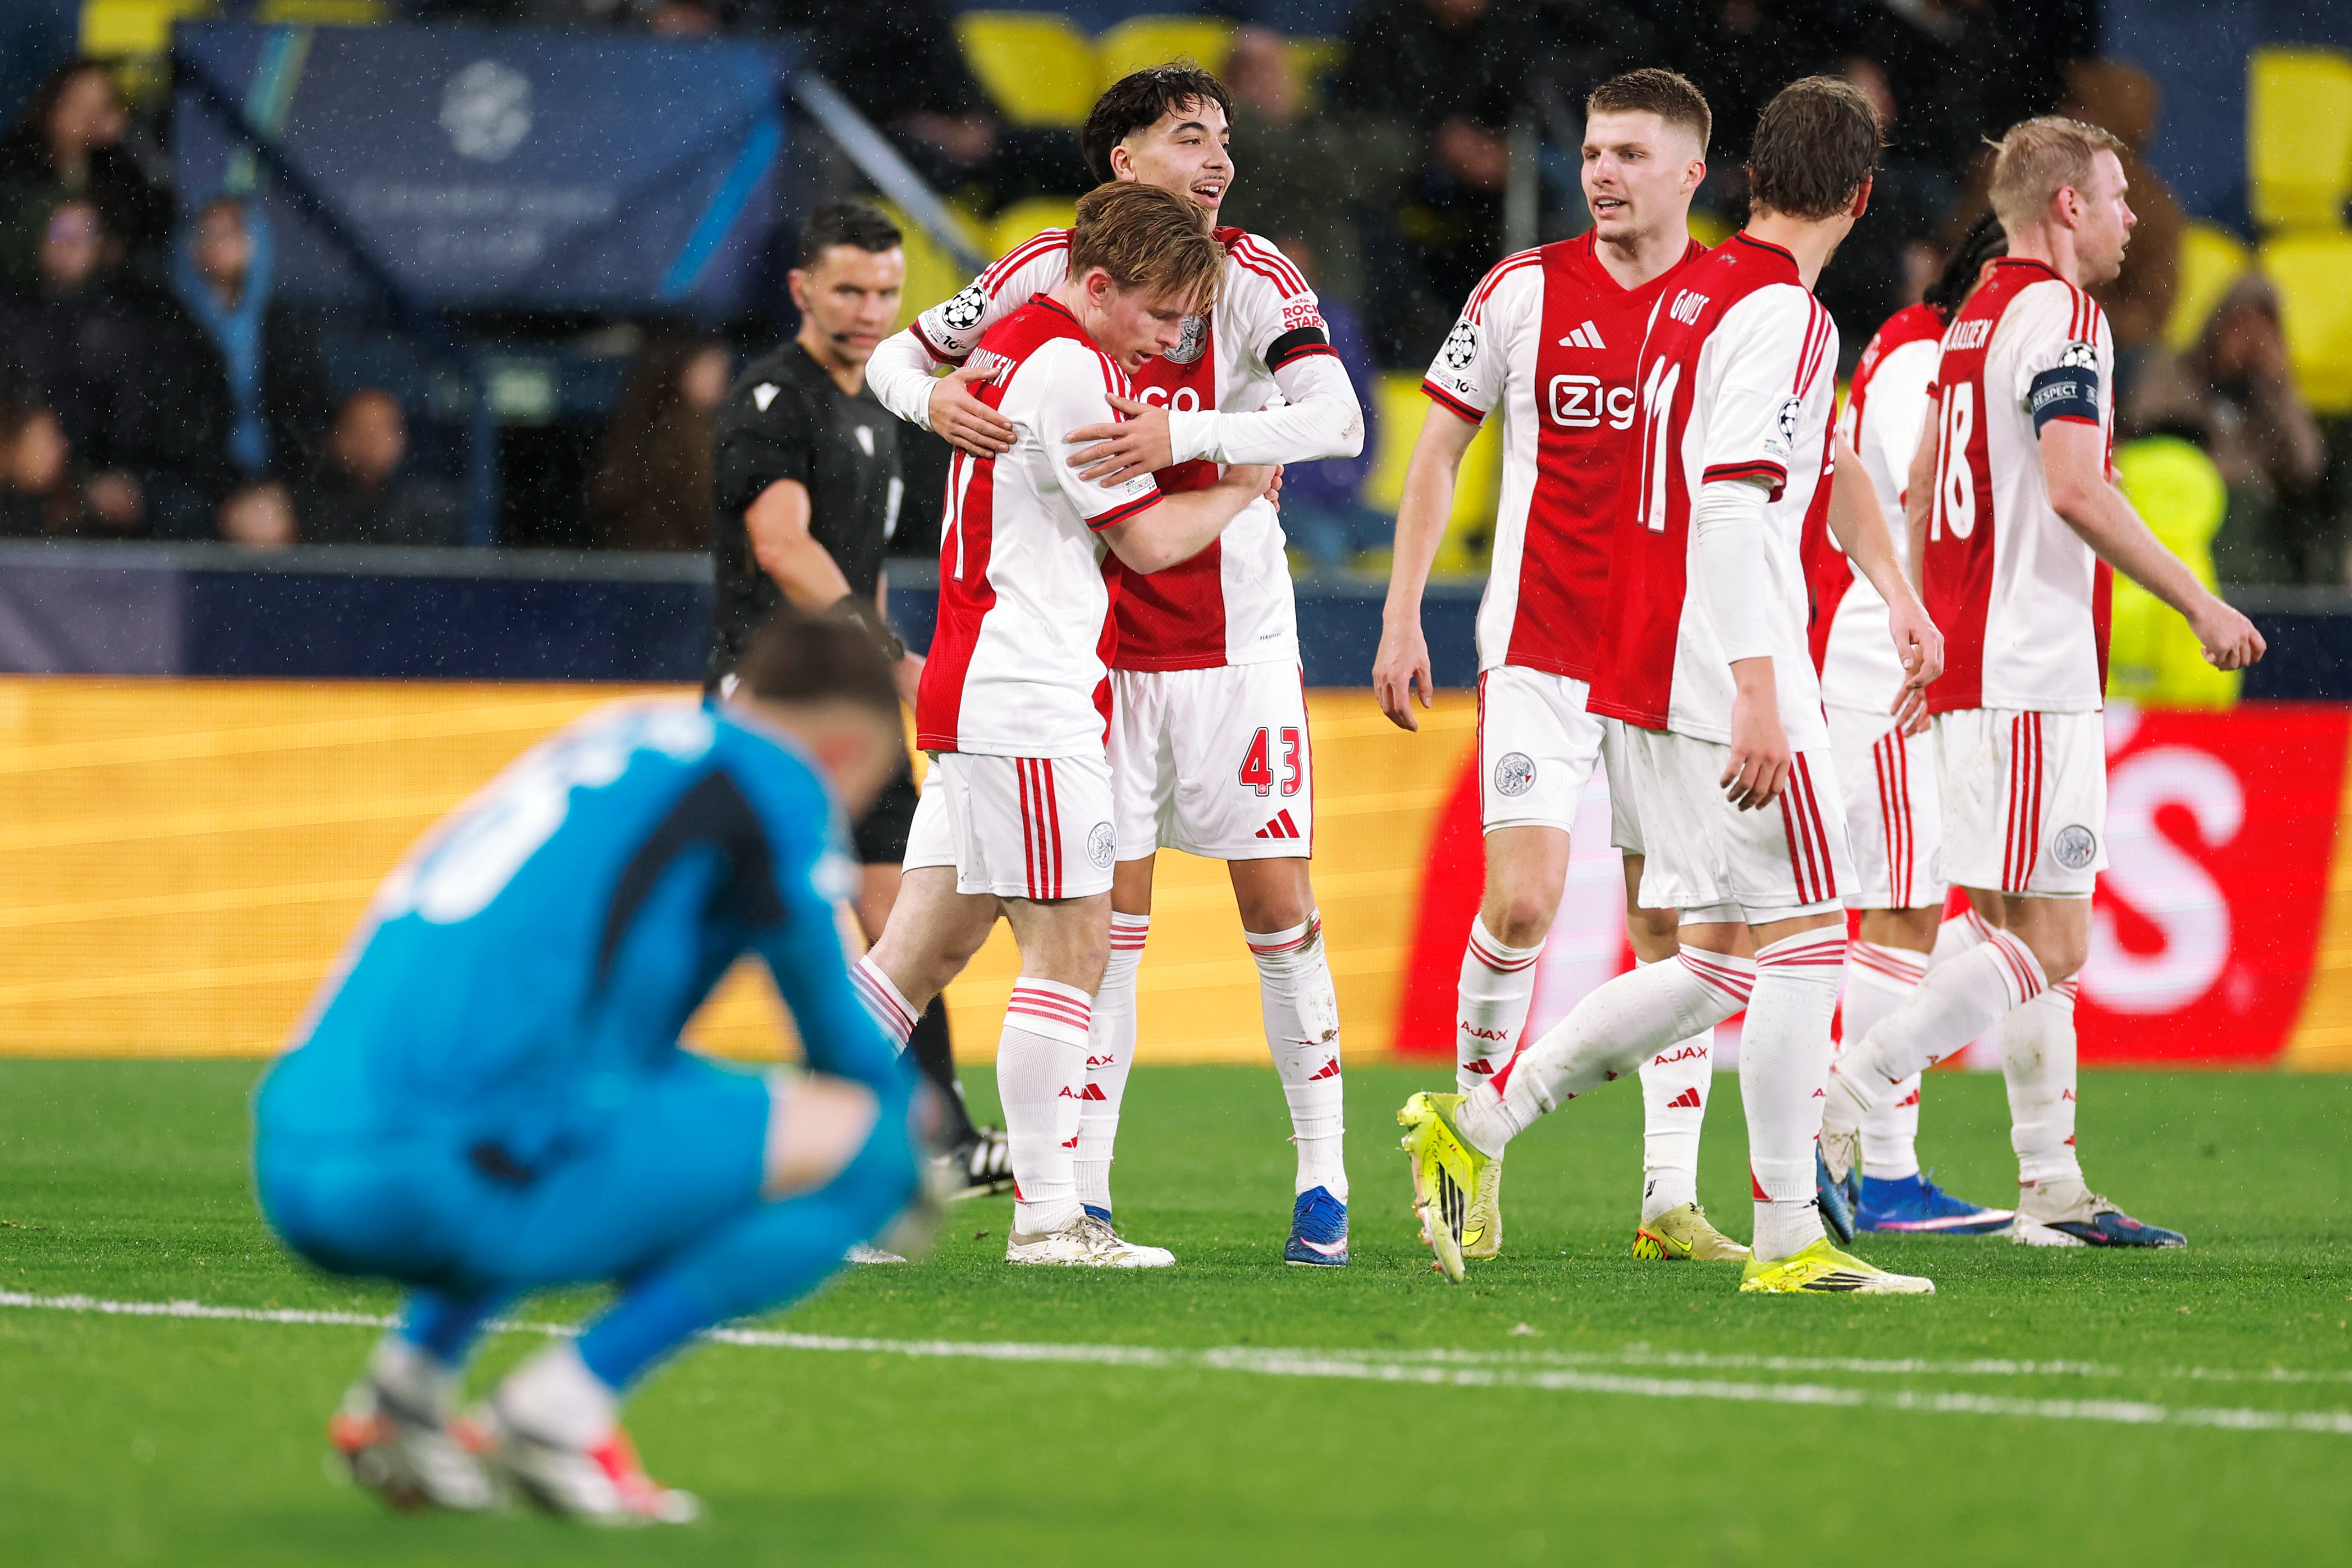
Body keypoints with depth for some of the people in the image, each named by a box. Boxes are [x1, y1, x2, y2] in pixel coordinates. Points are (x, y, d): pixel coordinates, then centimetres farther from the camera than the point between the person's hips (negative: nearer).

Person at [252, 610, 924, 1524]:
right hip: (438, 1175, -9)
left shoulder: (611, 741, 28)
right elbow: (839, 1032, 11)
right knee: (857, 1142, 0)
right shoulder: (772, 773, 4)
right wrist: (902, 1134, 32)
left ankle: (407, 1381, 18)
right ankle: (560, 1406, -5)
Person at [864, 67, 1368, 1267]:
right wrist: (935, 400, -18)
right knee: (1108, 916, 0)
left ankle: (1323, 1179, 8)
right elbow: (896, 357, 6)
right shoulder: (1052, 271, -2)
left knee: (1278, 905, -1)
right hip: (1102, 646, 1)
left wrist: (1184, 435, -33)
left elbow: (1336, 421, -21)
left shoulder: (1252, 278, -7)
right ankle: (1083, 1192, 4)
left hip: (1234, 642, -1)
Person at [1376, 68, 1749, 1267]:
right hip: (1539, 656, -1)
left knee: (1669, 923, 1)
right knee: (1522, 901, -12)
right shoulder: (1525, 292, 0)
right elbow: (1440, 447, 7)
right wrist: (1402, 616, 3)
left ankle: (1669, 1202, 5)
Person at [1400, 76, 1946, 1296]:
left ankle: (1473, 1125, 10)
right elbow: (1735, 503, -21)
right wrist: (1758, 695, -25)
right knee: (1802, 940, -4)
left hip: (1640, 678, 9)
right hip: (1724, 667, -9)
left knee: (1718, 963, 11)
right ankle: (1789, 1237, -3)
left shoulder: (1690, 291, 17)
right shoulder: (1780, 311, -12)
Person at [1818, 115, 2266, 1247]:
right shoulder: (2059, 315, -12)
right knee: (2047, 944, -10)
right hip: (2033, 679, -10)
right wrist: (2201, 606, -15)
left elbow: (1921, 484, 24)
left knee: (2028, 934, 10)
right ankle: (1832, 1110, -15)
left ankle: (2054, 1192, 10)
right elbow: (2077, 490, -22)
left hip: (1971, 673, 10)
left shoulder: (1976, 319, 17)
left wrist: (1930, 626, 30)